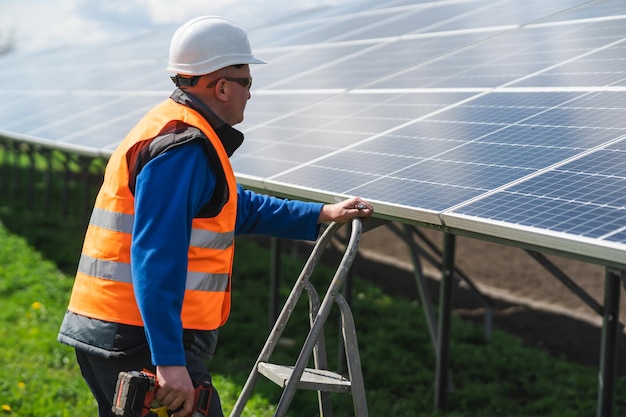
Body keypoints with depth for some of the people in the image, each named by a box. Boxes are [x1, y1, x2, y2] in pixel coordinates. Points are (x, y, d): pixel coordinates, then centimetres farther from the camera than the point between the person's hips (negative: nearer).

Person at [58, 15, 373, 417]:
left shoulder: (175, 130, 16)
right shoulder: (184, 150, -18)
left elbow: (238, 208, 28)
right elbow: (156, 261, -25)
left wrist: (321, 215, 26)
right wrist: (169, 361, -28)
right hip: (143, 341, -11)